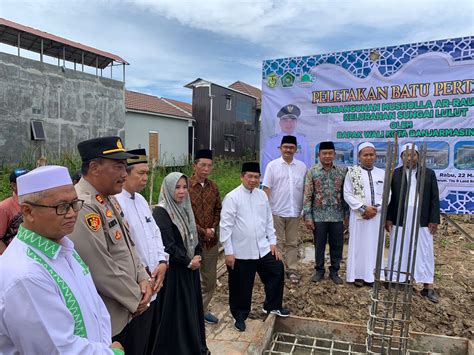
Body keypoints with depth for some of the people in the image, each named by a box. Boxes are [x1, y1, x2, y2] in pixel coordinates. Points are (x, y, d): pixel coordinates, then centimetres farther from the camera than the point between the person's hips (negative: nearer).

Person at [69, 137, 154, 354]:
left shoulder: (109, 199, 5)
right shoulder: (82, 207, -26)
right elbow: (102, 271, -26)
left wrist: (142, 278, -1)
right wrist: (136, 299, -12)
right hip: (110, 321, -8)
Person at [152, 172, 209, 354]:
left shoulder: (185, 208, 7)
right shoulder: (161, 211, -16)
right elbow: (167, 245, -20)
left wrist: (197, 256, -2)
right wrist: (188, 261, -12)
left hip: (190, 268, 8)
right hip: (173, 271, -7)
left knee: (192, 307, 16)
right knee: (176, 312, 3)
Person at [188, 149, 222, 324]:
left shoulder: (213, 186, 5)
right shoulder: (186, 186, -13)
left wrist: (213, 228, -3)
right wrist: (203, 231, -12)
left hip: (211, 240, 6)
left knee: (210, 280, 16)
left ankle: (203, 310, 35)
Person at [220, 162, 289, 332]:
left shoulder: (262, 195, 6)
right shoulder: (232, 197, -12)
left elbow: (269, 220, 13)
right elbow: (226, 226, -12)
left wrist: (273, 242, 10)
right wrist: (229, 252, -13)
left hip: (263, 248, 5)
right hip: (241, 252, -5)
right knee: (241, 286, 8)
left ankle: (272, 306, 34)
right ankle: (240, 316, 32)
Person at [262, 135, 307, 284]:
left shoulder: (302, 166, 5)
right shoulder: (272, 165, -2)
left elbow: (306, 189, 8)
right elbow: (266, 188, -4)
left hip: (294, 211, 2)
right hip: (277, 211, -2)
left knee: (292, 242, 11)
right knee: (277, 242, 8)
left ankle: (292, 269, 20)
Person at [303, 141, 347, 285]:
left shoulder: (342, 171, 3)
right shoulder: (312, 172, -3)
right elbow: (307, 196, -5)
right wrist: (307, 216, -9)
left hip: (337, 216, 2)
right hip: (319, 216, -2)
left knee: (337, 245, 10)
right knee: (319, 245, 9)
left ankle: (334, 271, 26)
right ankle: (319, 270, 26)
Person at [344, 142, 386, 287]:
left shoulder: (382, 174, 8)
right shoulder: (352, 172, -2)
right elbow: (347, 194, -7)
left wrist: (376, 208, -12)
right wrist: (364, 208, -16)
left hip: (377, 216, 3)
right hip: (358, 215, -3)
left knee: (374, 245, 8)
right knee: (358, 244, 4)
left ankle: (371, 275, 19)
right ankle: (358, 275, 14)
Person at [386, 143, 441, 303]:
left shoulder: (429, 174, 5)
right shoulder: (394, 174, 3)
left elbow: (434, 199, 4)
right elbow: (389, 198, 3)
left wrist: (434, 220, -2)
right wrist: (388, 218, -1)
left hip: (422, 222, 1)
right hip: (399, 221, 0)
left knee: (425, 253, 5)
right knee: (398, 253, 7)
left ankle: (428, 287, 14)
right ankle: (396, 281, 17)